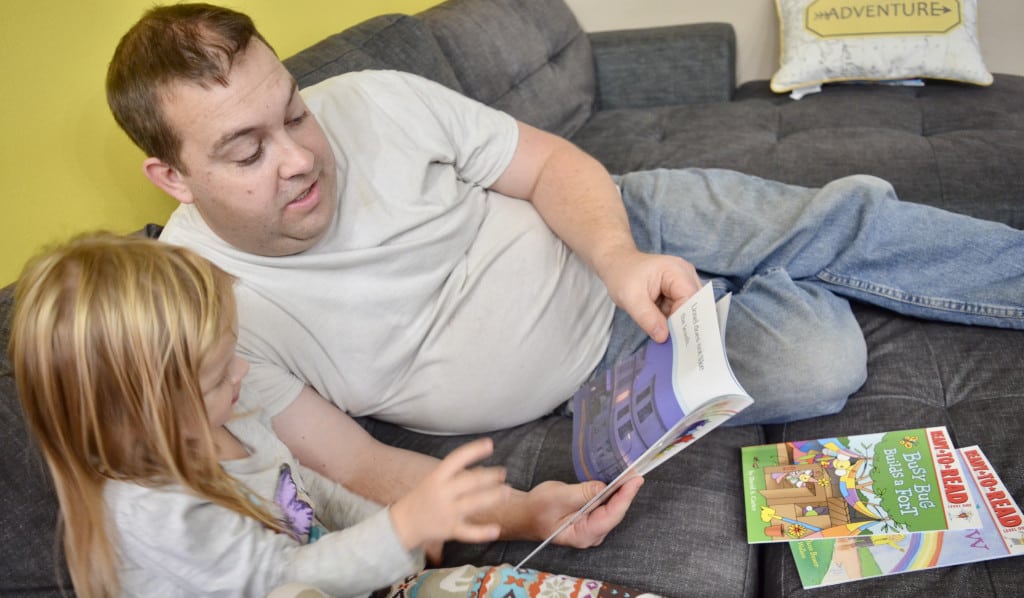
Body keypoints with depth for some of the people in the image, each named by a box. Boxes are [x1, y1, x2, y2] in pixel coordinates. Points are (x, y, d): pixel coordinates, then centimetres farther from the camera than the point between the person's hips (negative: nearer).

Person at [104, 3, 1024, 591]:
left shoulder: (374, 101, -17)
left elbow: (552, 164, -8)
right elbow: (356, 468, -17)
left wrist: (620, 259, -28)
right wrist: (518, 515, -32)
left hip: (608, 229, 3)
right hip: (577, 385, -2)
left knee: (842, 219, -6)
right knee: (819, 363, -15)